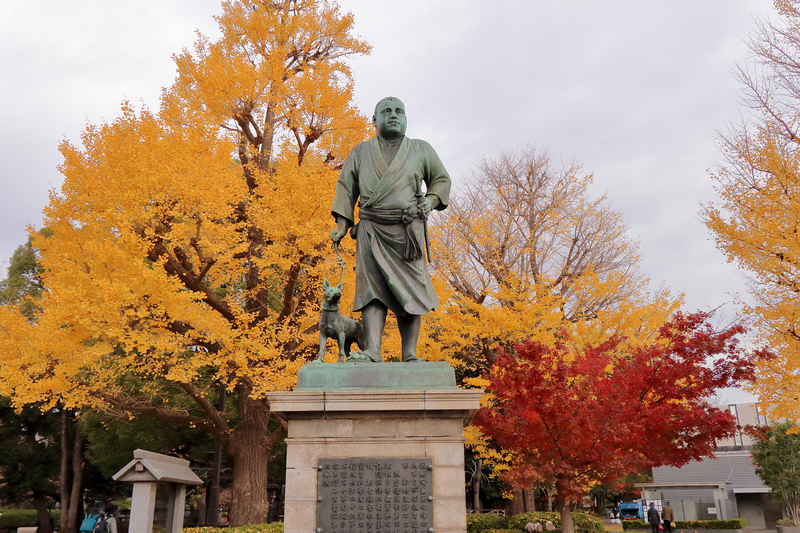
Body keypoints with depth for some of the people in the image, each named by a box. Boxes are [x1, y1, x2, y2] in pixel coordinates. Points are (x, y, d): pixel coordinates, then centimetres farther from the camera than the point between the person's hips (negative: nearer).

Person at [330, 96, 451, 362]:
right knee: (372, 288, -13)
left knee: (410, 290, -5)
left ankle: (410, 354, -3)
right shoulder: (360, 152, 16)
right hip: (372, 231, 0)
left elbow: (442, 179, 22)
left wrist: (431, 200, 2)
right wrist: (342, 222, 6)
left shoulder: (421, 150, 15)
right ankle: (372, 350, -20)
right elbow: (346, 186, 17)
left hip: (407, 231, 0)